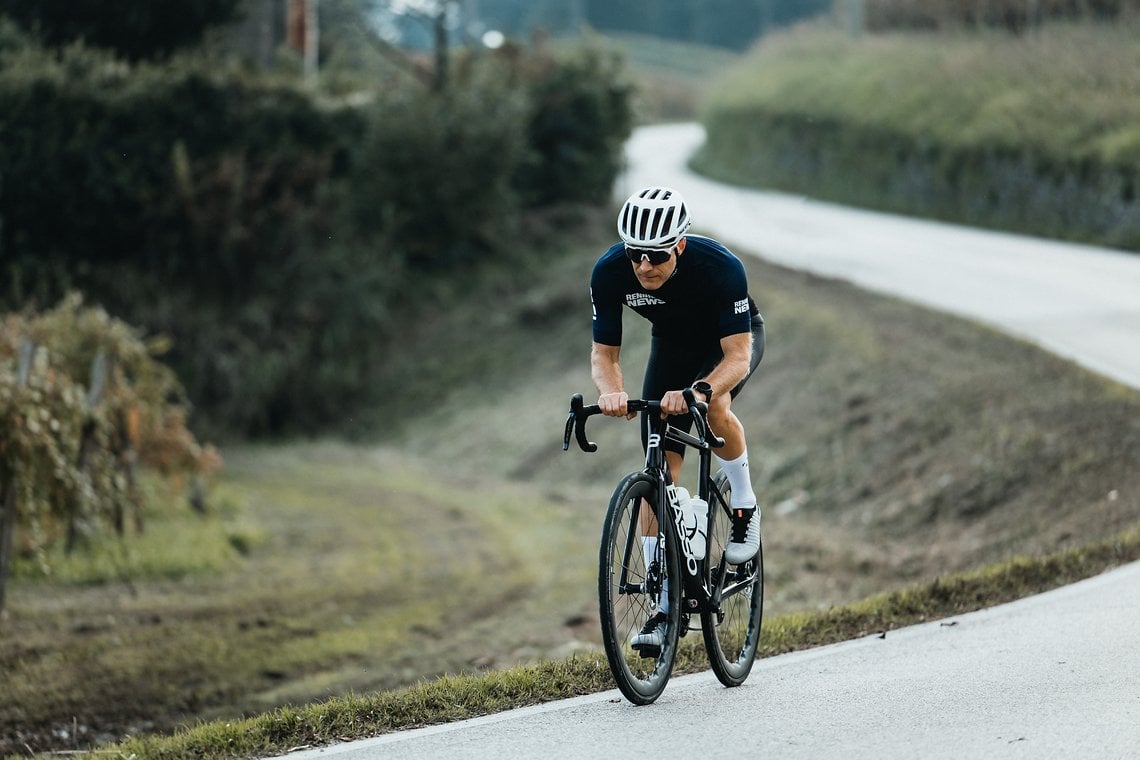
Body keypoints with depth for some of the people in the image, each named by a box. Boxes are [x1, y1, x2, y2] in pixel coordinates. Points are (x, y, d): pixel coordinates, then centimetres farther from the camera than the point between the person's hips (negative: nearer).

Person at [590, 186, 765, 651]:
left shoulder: (720, 267, -39)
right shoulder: (609, 273, -29)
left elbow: (737, 355, -39)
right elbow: (604, 353, -20)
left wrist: (697, 392, -58)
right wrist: (610, 390, -43)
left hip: (734, 339, -3)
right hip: (673, 346, 3)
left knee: (713, 404, -36)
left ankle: (745, 506, -9)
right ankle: (664, 605, -1)